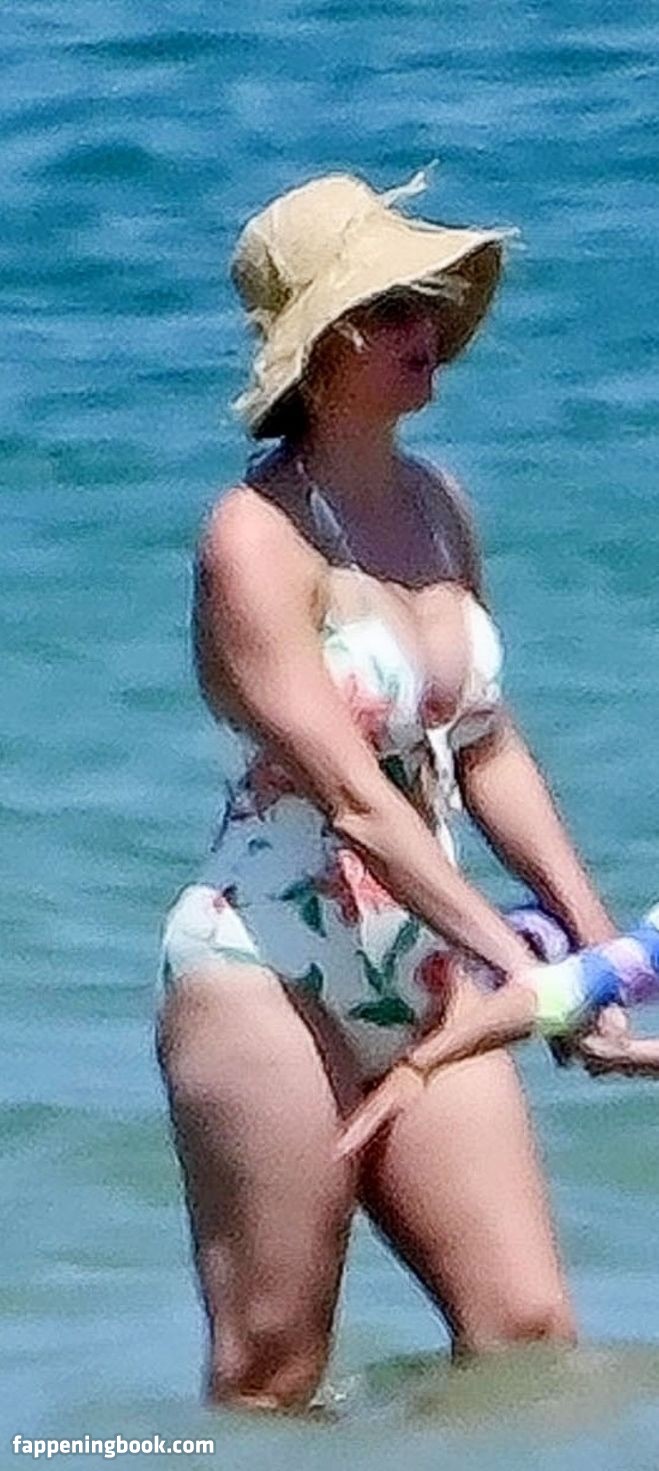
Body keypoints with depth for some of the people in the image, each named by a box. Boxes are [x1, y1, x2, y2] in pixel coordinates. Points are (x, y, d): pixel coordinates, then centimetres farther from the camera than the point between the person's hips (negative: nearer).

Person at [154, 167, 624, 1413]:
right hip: (267, 972, -7)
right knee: (267, 1379, -3)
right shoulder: (256, 536, -13)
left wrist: (593, 936, 8)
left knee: (531, 1337, -1)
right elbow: (352, 795, -21)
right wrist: (517, 961, -27)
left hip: (425, 978, 7)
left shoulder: (439, 506, 10)